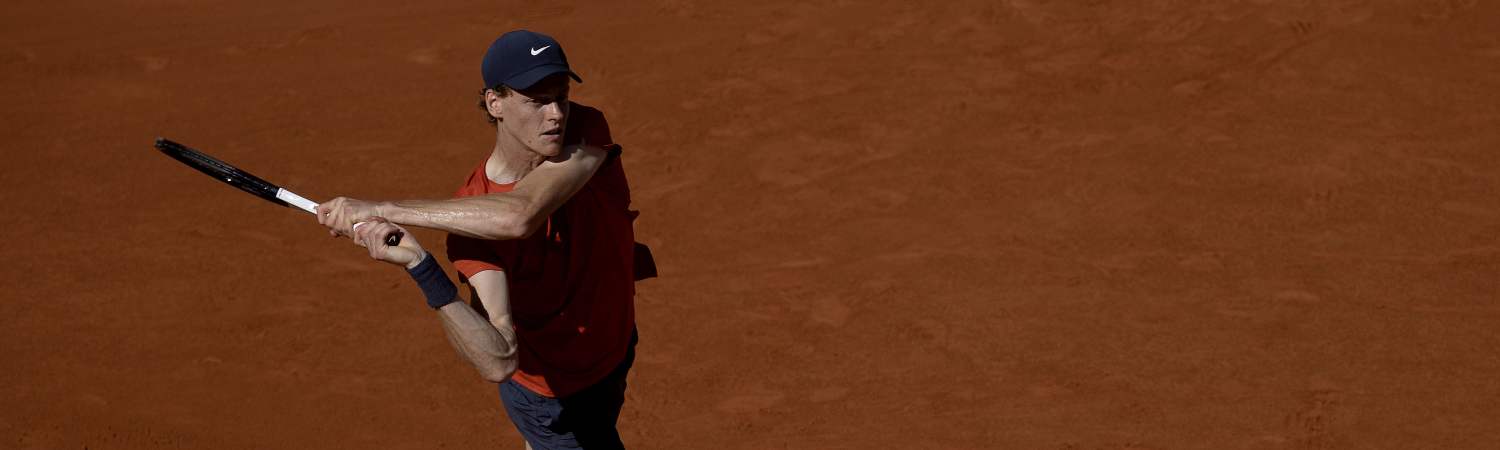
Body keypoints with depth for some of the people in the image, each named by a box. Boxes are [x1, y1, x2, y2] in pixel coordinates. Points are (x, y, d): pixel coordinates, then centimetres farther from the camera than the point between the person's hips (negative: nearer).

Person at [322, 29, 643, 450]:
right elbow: (499, 361, -37)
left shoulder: (585, 130, -24)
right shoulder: (468, 221, -28)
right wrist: (421, 267, -46)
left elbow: (517, 216, -43)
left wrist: (381, 209, -41)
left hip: (614, 348, 4)